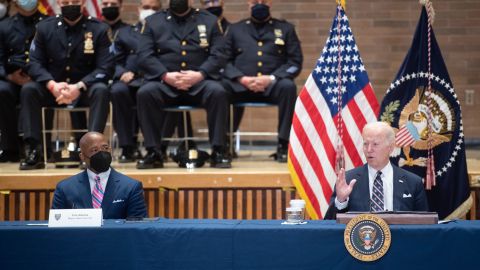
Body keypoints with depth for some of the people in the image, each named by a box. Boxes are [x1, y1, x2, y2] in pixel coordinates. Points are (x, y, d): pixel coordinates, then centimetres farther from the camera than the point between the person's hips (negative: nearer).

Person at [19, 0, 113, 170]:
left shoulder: (98, 29, -3)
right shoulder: (45, 28, 3)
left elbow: (105, 67, -10)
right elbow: (34, 63, -2)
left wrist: (79, 87, -25)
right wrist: (52, 85, -23)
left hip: (85, 90, -2)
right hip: (53, 89, 2)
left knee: (101, 90, -33)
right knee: (28, 90, -26)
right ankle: (34, 150, -27)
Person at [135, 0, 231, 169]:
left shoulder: (209, 20, 15)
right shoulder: (153, 21, 15)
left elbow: (218, 55, 4)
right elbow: (145, 55, 3)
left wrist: (199, 74, -14)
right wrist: (166, 76, -14)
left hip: (199, 81, 0)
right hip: (164, 82, 0)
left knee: (218, 92, -32)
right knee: (145, 93, -31)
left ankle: (218, 152, -23)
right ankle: (153, 153, -22)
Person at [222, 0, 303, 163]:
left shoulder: (285, 28, 19)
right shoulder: (235, 29, 22)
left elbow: (295, 62, 8)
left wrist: (271, 78, -10)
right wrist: (242, 79, -10)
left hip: (273, 85, -1)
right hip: (241, 85, 1)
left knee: (288, 87, -35)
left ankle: (283, 145, -29)